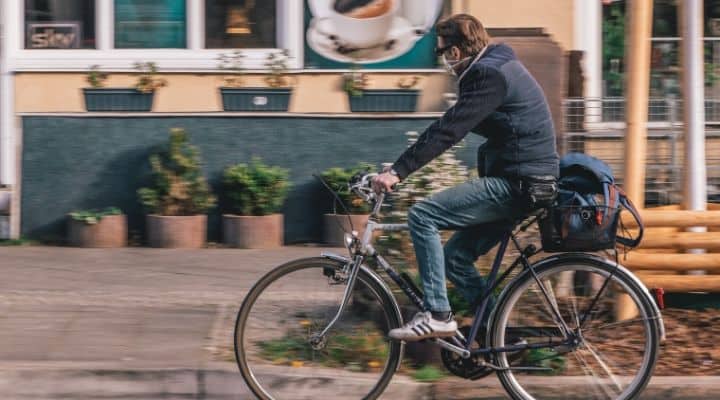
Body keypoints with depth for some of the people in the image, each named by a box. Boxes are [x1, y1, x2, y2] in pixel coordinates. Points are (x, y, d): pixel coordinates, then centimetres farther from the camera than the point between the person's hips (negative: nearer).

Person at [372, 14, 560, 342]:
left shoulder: (489, 75, -15)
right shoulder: (497, 68, 18)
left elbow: (448, 130, -23)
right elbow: (451, 127, 24)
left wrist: (399, 171, -25)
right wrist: (402, 165, 22)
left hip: (516, 184, -10)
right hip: (520, 183, 10)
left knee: (422, 216, -15)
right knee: (456, 255, 12)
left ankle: (436, 315, -14)